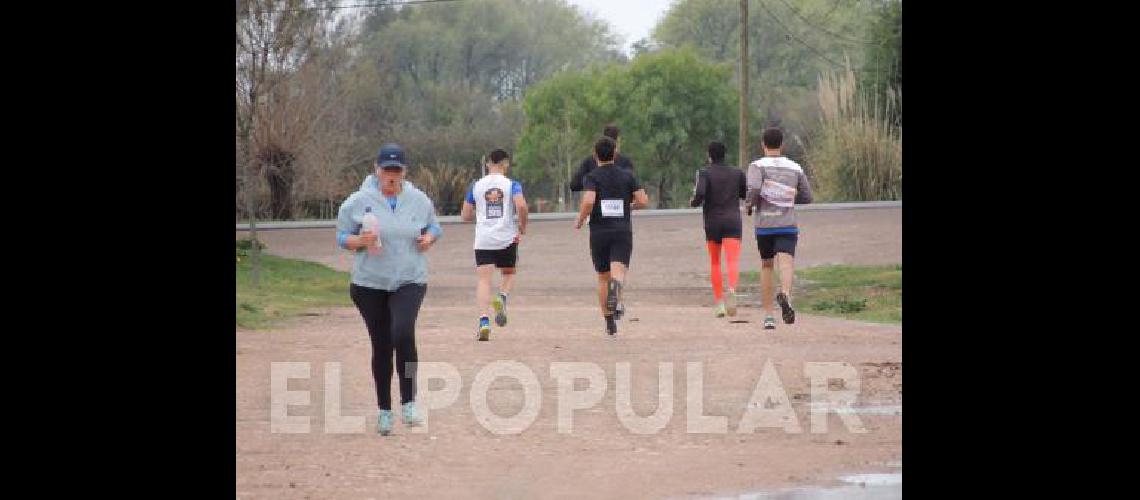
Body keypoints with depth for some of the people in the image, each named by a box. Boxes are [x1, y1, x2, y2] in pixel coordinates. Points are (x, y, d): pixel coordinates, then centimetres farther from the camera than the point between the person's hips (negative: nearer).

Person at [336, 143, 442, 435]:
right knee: (381, 346, 6)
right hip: (370, 284, 0)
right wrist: (361, 240, -17)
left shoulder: (419, 200, 3)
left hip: (409, 282, 0)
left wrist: (429, 238, -4)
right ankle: (384, 410, 20)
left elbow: (434, 227, 19)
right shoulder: (358, 202, -2)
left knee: (403, 334, -24)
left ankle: (409, 401, -12)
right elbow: (342, 238, 4)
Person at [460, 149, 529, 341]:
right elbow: (521, 205, -18)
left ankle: (484, 320, -20)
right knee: (508, 274, 20)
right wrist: (522, 226, -3)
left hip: (483, 240, 1)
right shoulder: (511, 184, -1)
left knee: (484, 280, -3)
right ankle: (502, 297, -12)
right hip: (507, 238, -1)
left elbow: (465, 215, 8)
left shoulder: (476, 186, 6)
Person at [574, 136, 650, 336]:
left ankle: (609, 322, 15)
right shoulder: (627, 176, 6)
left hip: (599, 232, 0)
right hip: (623, 230, 0)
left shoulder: (591, 177, -2)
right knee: (618, 270, -12)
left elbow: (589, 201, -19)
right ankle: (616, 291, -48)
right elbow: (643, 201, 0)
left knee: (603, 278, 12)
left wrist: (580, 220, -2)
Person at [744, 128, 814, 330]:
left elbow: (754, 189, -19)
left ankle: (768, 316, 18)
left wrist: (749, 204, 0)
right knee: (786, 263, -14)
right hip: (788, 226, 0)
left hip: (764, 225, 0)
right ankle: (785, 294, -47)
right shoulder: (795, 168, 9)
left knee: (766, 266, 16)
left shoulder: (757, 166, -2)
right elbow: (806, 197, 14)